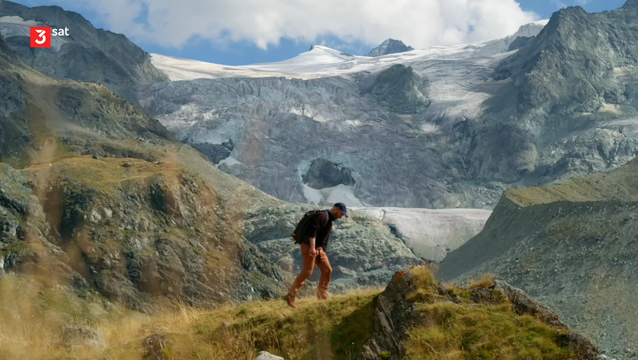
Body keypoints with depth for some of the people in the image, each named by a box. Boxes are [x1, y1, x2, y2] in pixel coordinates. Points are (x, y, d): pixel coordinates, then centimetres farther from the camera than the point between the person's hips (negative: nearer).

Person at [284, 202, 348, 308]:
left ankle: (322, 296, 16)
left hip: (318, 248, 10)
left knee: (327, 270, 8)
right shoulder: (322, 216, -11)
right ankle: (290, 295, -13)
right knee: (307, 271, -14)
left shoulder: (329, 219, 20)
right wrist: (312, 247, -32)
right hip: (309, 247, -10)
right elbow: (312, 230, -24)